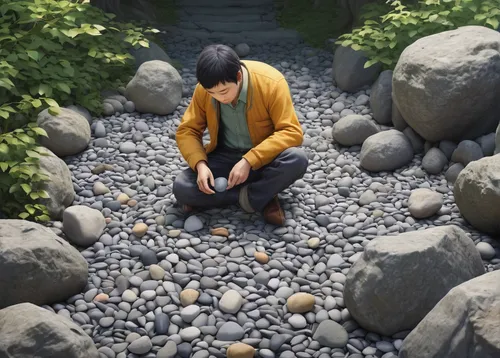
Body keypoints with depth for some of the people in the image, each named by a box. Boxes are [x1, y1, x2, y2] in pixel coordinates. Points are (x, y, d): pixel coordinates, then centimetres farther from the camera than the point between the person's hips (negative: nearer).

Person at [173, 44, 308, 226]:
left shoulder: (271, 83, -23)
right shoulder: (203, 89, -12)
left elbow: (291, 132, -23)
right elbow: (186, 131, -4)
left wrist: (249, 161, -31)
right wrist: (200, 164, -24)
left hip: (263, 160, -3)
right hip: (225, 158, 3)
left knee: (297, 159, -36)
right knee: (181, 188, -22)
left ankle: (249, 197, -13)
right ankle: (262, 197, -14)